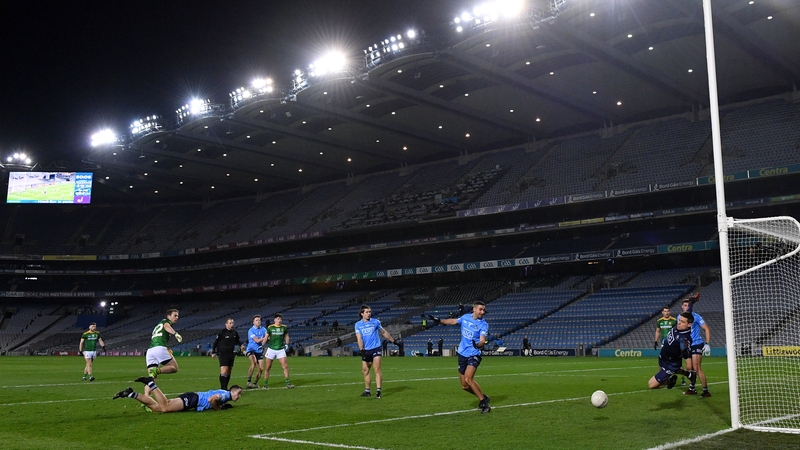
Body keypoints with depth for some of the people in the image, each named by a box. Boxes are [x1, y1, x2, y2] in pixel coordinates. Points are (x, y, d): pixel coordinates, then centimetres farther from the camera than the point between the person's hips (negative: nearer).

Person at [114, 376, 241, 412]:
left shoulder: (224, 394, 20)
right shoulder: (225, 394, -10)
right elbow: (212, 399, -28)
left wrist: (221, 406, 23)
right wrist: (218, 408, -10)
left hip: (193, 398, 8)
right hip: (191, 399, -8)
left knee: (156, 407, 2)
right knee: (165, 408, -27)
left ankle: (131, 394, -1)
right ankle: (151, 384, -16)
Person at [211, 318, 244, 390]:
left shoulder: (235, 333, 6)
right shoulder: (222, 333, -11)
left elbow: (237, 341, 21)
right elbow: (216, 342, -4)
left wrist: (241, 345, 2)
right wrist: (213, 352, -3)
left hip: (231, 354, 6)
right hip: (223, 354, -6)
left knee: (228, 372, 10)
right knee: (224, 371, -15)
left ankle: (225, 387, 19)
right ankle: (223, 388, -14)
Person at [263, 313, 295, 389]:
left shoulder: (284, 327, 2)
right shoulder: (270, 327, -2)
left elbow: (286, 336, 15)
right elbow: (266, 337, 6)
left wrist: (286, 344, 3)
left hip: (281, 349, 1)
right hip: (271, 349, -1)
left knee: (285, 366, -10)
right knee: (267, 368, 4)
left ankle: (287, 384, -5)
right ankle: (265, 385, 16)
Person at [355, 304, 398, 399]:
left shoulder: (375, 322, 2)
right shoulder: (358, 324, 2)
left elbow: (384, 332, 16)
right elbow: (359, 338, -6)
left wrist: (393, 340, 21)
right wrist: (361, 350, -18)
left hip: (376, 348, -2)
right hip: (365, 351, 2)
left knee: (377, 370, -14)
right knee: (365, 371, 8)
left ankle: (378, 391, -15)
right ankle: (367, 391, 23)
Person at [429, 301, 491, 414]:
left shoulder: (483, 325, -12)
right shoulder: (465, 317, 3)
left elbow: (482, 340, -26)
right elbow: (453, 321, 23)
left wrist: (478, 344, -47)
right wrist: (439, 321, 27)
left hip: (474, 355, -6)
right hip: (462, 354, 6)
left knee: (468, 379, -26)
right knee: (464, 386, 7)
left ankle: (484, 403, -14)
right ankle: (483, 397, 30)